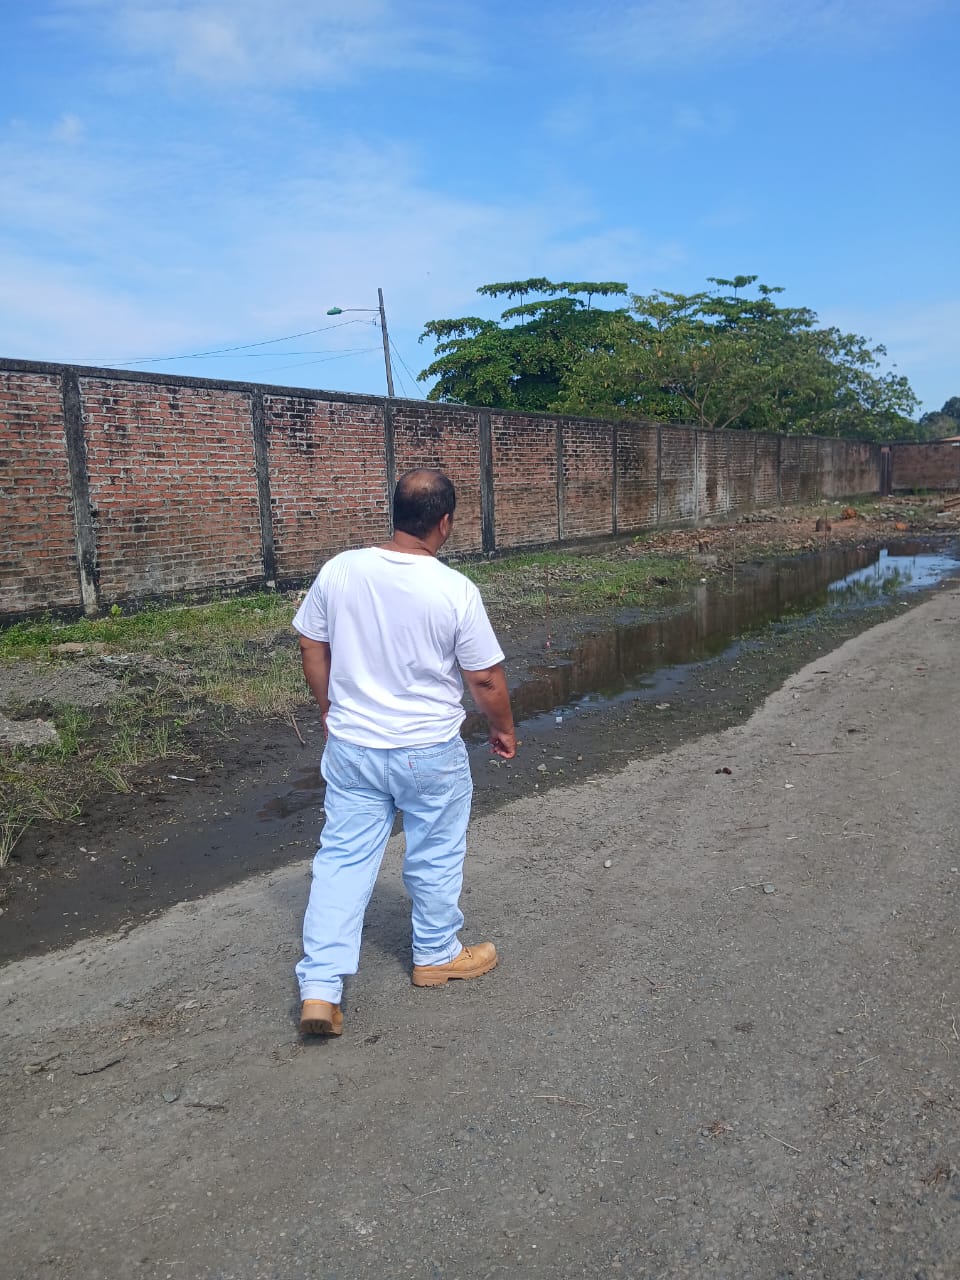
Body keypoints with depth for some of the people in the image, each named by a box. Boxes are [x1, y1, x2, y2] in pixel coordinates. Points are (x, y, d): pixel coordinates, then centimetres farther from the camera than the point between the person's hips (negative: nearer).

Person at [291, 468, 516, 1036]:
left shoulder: (339, 571, -7)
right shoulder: (456, 591, -17)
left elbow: (312, 649, 3)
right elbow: (486, 679, -10)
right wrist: (505, 731, 7)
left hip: (351, 749, 3)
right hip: (430, 754, -3)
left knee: (342, 859, 12)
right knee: (436, 859, 17)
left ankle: (320, 989, 14)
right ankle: (437, 956, 38)